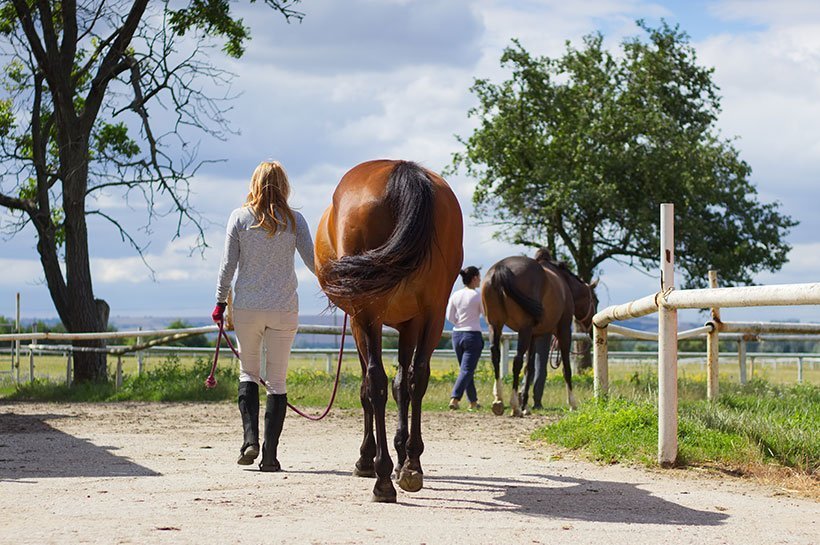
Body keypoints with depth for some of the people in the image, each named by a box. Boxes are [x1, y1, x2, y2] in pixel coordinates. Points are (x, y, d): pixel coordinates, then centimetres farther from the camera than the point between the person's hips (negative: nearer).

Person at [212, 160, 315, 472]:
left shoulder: (240, 218, -1)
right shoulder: (294, 220, -1)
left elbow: (228, 264, -1)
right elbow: (313, 261, 1)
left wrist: (220, 301, 8)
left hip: (247, 307, 0)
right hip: (284, 309, 0)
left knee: (248, 372, 15)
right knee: (277, 380, 5)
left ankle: (250, 438, -4)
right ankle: (270, 455, 1)